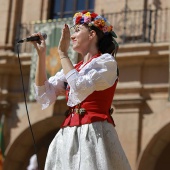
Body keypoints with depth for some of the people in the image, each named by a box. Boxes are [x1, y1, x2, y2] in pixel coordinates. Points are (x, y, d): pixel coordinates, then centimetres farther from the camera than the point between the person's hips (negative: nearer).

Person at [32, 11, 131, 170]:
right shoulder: (72, 68, 19)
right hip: (68, 136, 6)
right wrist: (41, 54, 5)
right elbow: (44, 95, 9)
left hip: (94, 133, -6)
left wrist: (62, 53, -8)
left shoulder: (106, 61, -1)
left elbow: (80, 88, -17)